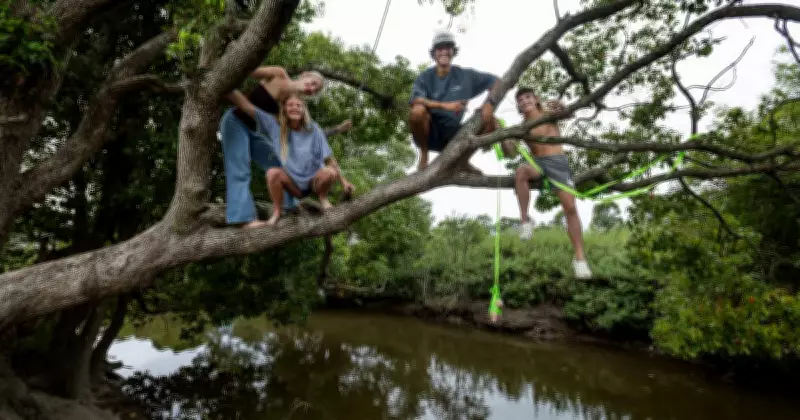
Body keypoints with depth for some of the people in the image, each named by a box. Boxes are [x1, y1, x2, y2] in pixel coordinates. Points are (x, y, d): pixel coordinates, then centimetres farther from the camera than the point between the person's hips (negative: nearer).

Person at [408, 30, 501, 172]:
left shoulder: (465, 75, 2)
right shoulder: (426, 77, -5)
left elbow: (497, 81, 7)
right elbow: (416, 101, -23)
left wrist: (489, 103, -12)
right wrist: (445, 105, -35)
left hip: (452, 135, 3)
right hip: (429, 132, -3)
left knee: (490, 121, -13)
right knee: (418, 110, -33)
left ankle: (464, 160, 6)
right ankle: (423, 156, -9)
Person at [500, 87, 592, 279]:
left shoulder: (549, 114, 6)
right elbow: (511, 154, 2)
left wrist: (559, 106, -33)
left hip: (558, 162, -1)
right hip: (537, 162, 1)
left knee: (570, 207, -12)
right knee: (521, 171, -35)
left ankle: (579, 257, -5)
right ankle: (525, 219, -22)